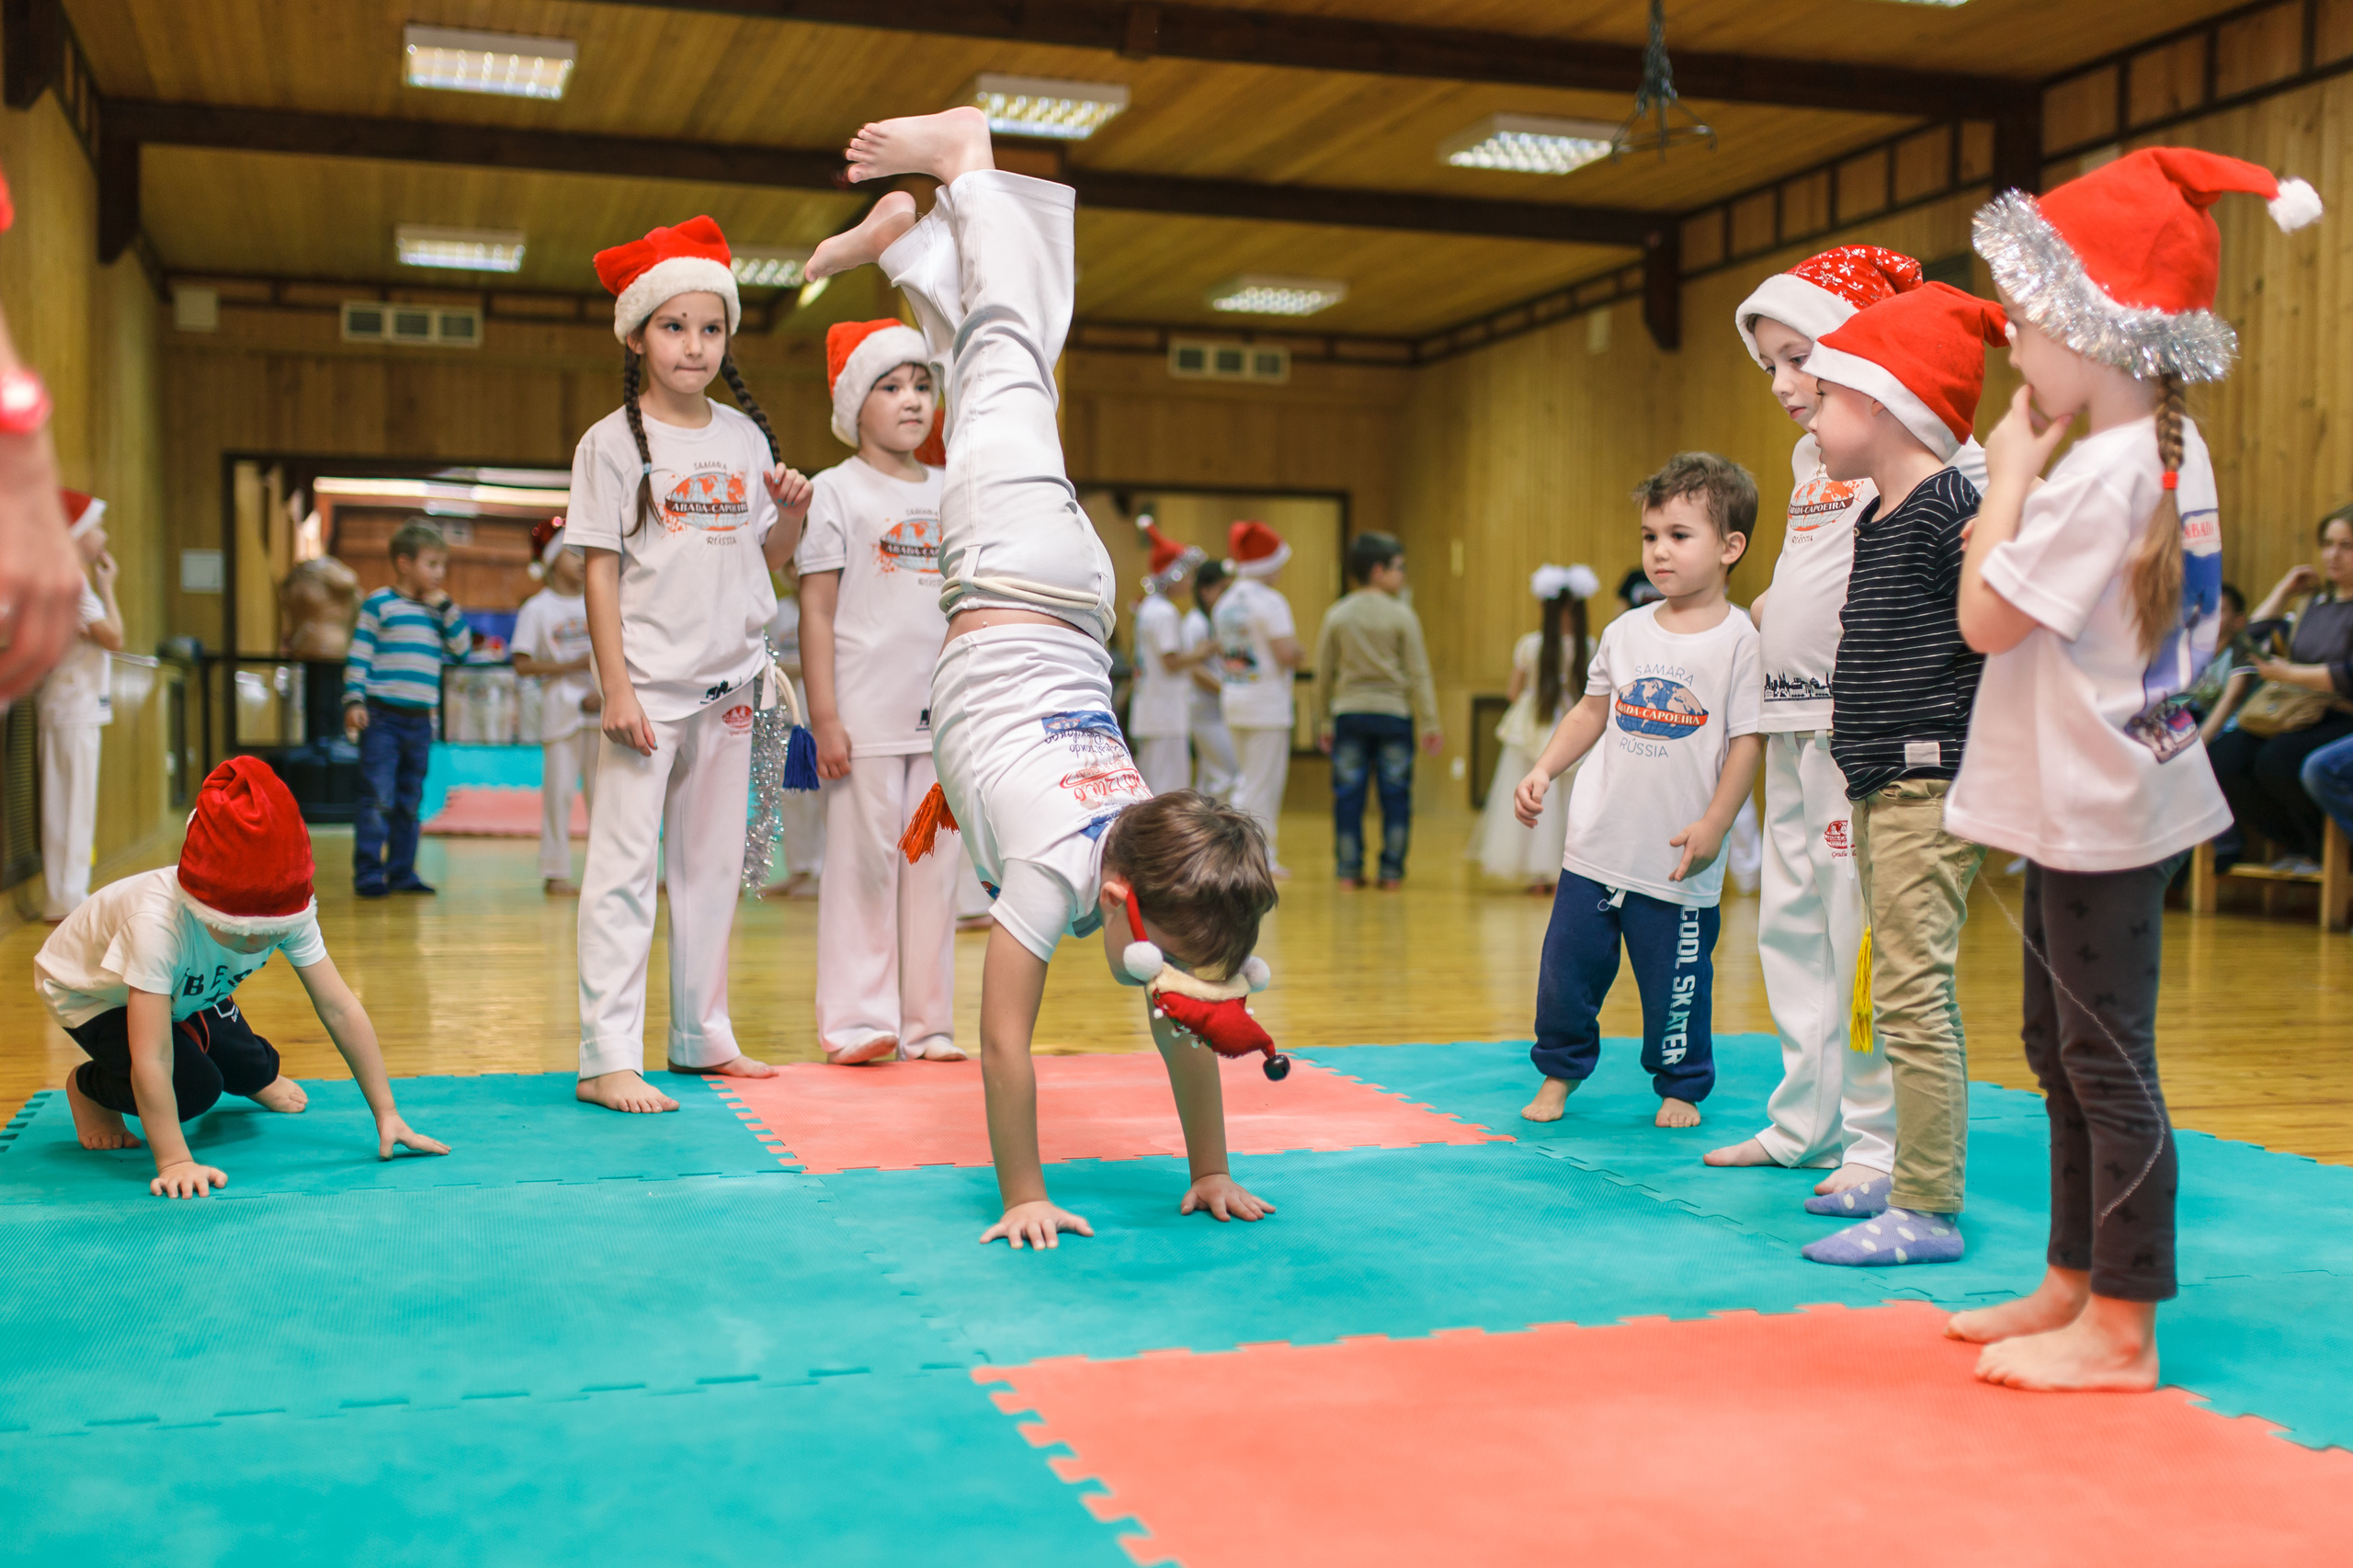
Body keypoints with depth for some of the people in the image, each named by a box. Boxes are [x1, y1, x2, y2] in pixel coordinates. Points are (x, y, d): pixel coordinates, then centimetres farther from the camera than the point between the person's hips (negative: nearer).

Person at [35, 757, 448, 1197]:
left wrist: (387, 1114, -27)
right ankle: (88, 1088, 8)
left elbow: (339, 1009, -27)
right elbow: (150, 1060, -46)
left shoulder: (288, 912, -31)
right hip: (90, 991, -5)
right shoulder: (159, 925, -46)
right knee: (193, 1089, -23)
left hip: (184, 988, 5)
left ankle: (257, 1081, 31)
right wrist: (174, 1162, -47)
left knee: (252, 1070, -7)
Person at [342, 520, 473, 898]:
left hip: (420, 718, 6)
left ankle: (401, 872, 17)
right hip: (382, 716, -6)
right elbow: (358, 656, -4)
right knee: (378, 799, -8)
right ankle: (368, 873, -4)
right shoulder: (378, 604, -2)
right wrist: (353, 701, -13)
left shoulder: (437, 611, 15)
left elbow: (462, 646, 6)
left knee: (410, 800, 10)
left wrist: (446, 606, 0)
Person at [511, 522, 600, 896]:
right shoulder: (537, 608, 0)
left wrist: (603, 692, -6)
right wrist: (572, 665, -14)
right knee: (559, 788, -4)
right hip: (561, 707, -4)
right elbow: (523, 665, -5)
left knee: (603, 789, 3)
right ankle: (555, 873, 2)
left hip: (600, 708, 4)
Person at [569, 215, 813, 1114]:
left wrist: (792, 513, -6)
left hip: (729, 686, 5)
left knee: (712, 864, 12)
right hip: (650, 687, -5)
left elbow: (769, 558, 15)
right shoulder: (613, 441, -4)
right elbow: (600, 571, -7)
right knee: (625, 869, -5)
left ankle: (702, 1037, 23)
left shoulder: (744, 436, 10)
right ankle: (606, 1059, -4)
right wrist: (617, 690, -13)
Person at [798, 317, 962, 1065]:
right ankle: (857, 1020, 6)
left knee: (934, 864, 6)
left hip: (943, 716, 4)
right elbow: (816, 611, -4)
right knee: (863, 861, -2)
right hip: (866, 715, -4)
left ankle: (927, 1022, 13)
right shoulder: (838, 491, 0)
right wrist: (824, 716, -10)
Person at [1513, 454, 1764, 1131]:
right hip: (1597, 846, 4)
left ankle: (1681, 1086, 26)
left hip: (1678, 865, -4)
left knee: (1676, 984, 6)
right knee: (1566, 969, 10)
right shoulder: (1626, 631, 6)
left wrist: (1713, 826, -15)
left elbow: (1747, 741, -9)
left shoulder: (1739, 641, -8)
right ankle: (1560, 1071, 30)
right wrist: (1543, 771, 7)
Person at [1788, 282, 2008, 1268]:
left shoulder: (1949, 508, -14)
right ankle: (1917, 1174, 27)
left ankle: (1930, 1213, -6)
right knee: (1905, 993, 16)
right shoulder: (1873, 516, 16)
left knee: (1911, 993, -10)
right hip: (1879, 788, 10)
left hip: (1932, 789, -10)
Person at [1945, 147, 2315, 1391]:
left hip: (2096, 816, -10)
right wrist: (2024, 475, 6)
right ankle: (2074, 1283, 30)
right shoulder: (2172, 452, 10)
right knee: (2061, 1049, 18)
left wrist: (2009, 470, -11)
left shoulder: (2101, 473, -21)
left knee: (2106, 1061, -2)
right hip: (2092, 802, 10)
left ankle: (2121, 1328, 8)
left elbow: (1985, 618, -18)